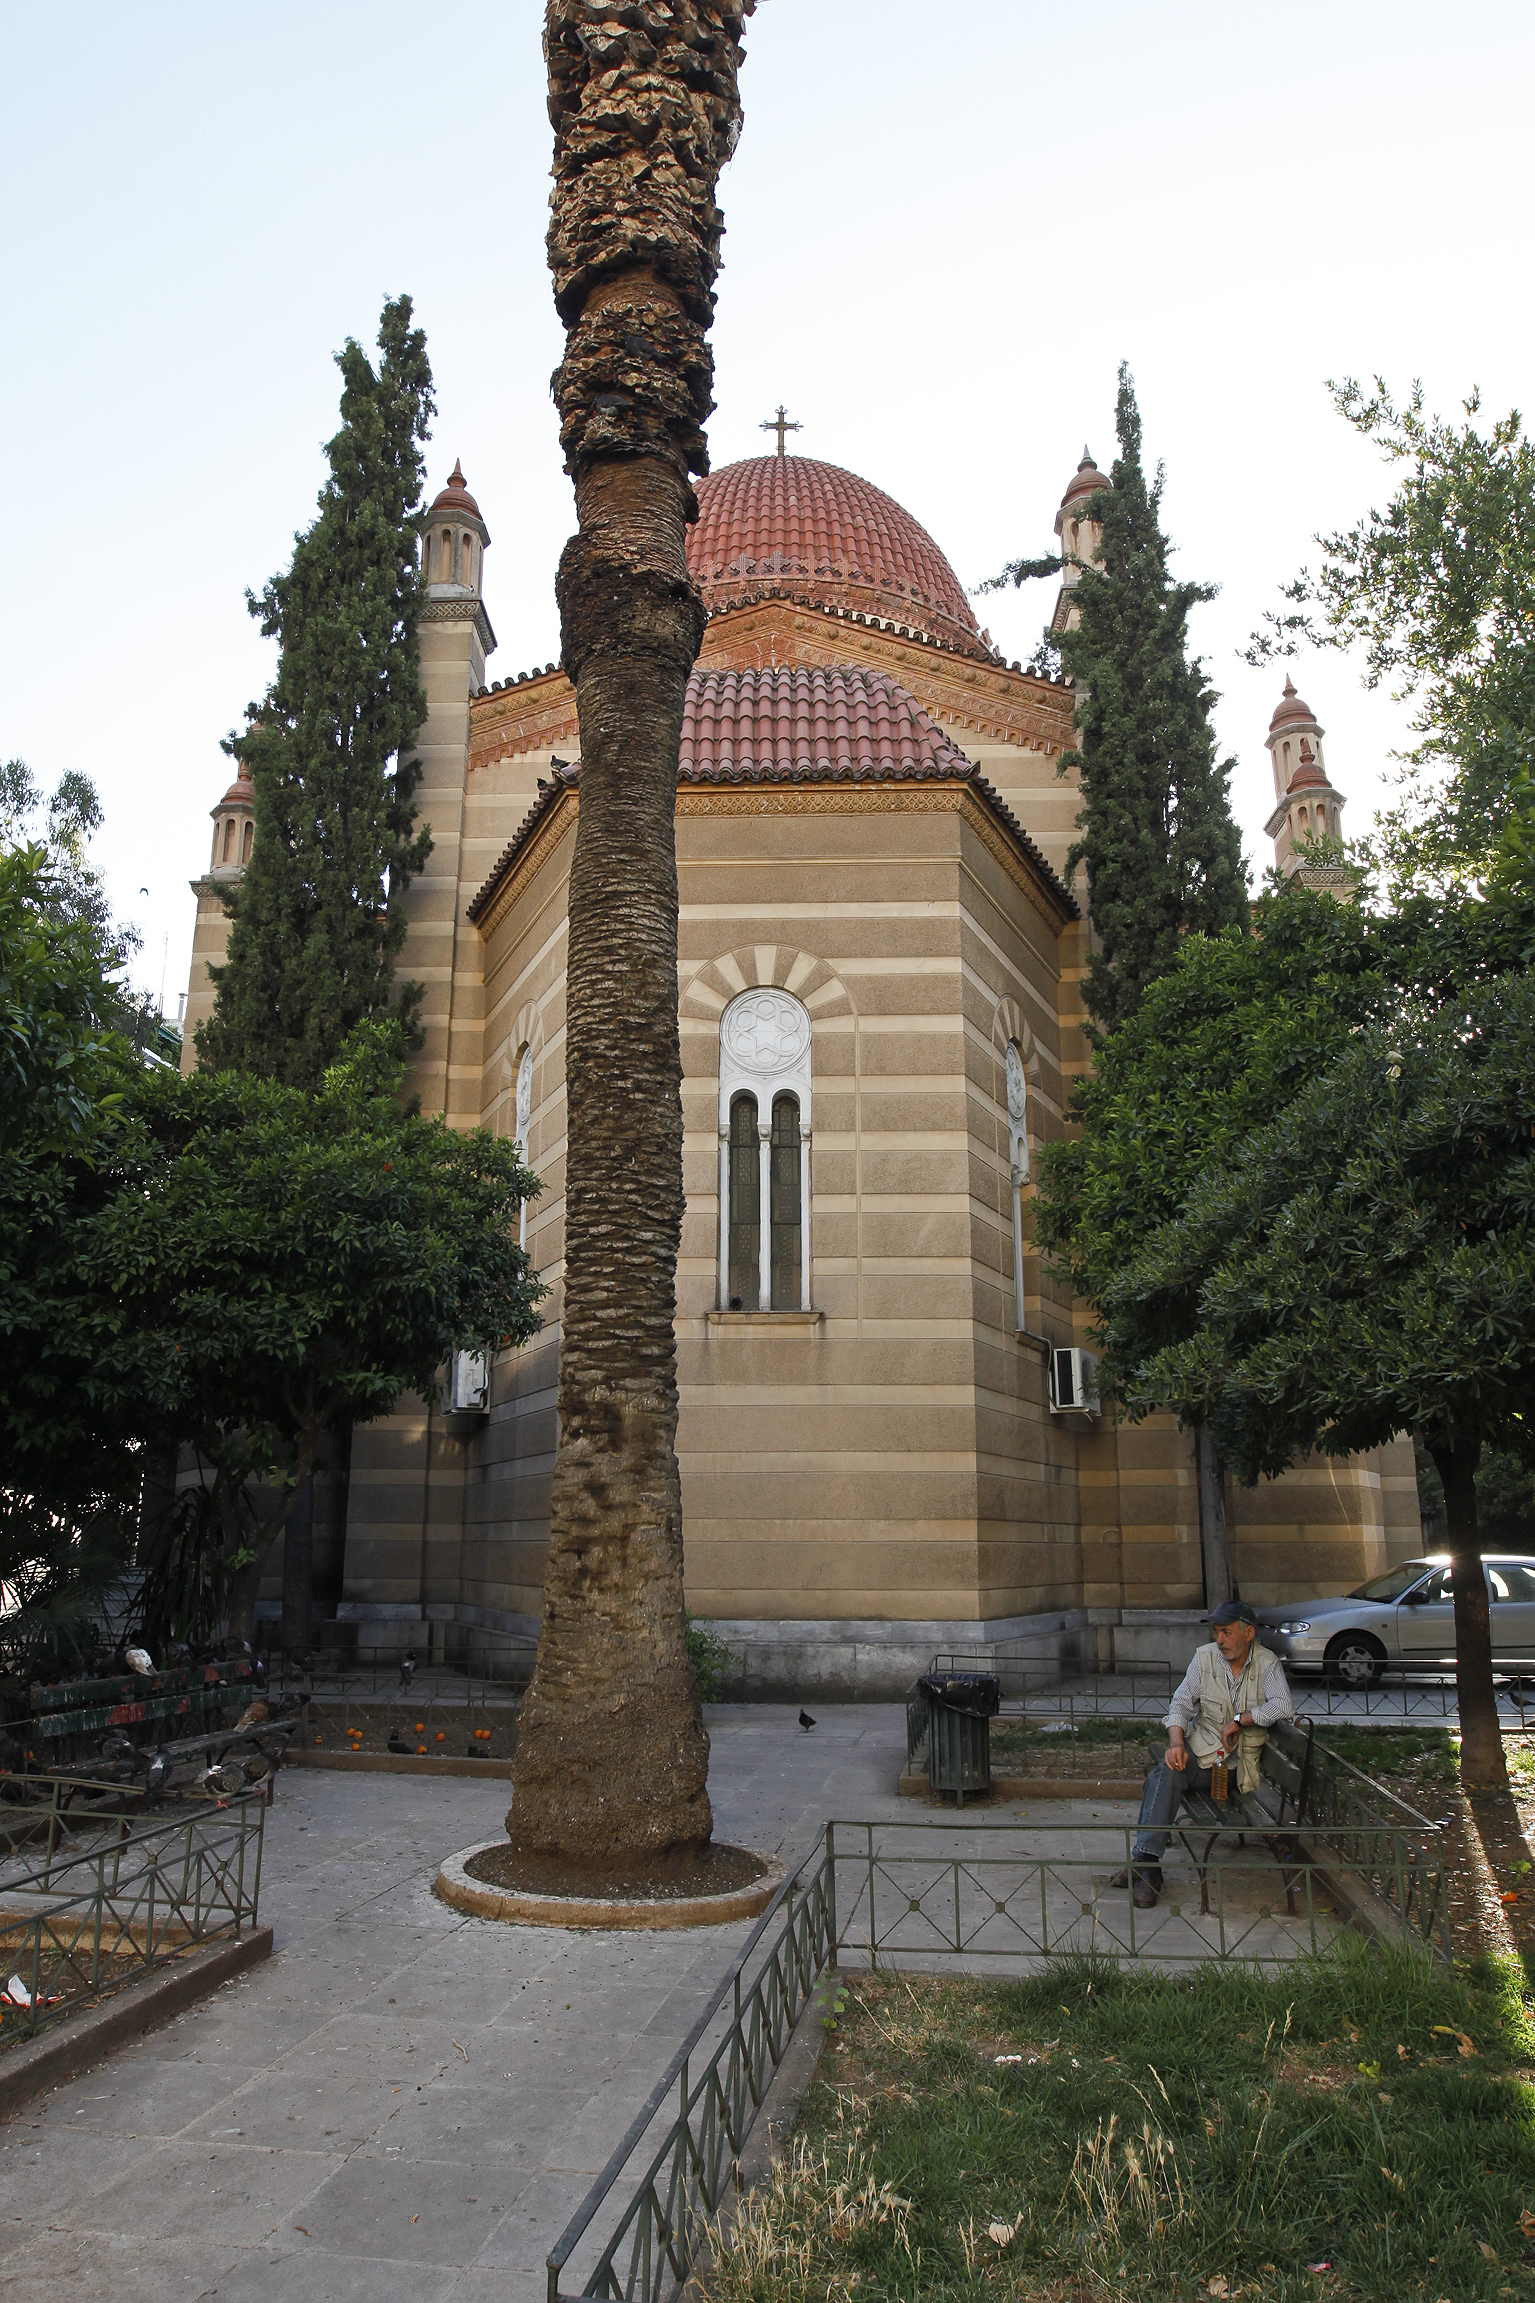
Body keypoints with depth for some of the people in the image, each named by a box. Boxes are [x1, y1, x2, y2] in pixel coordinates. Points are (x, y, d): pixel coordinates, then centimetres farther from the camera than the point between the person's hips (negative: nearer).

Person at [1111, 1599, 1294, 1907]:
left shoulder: (1267, 1664, -2)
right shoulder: (1204, 1657, 3)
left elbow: (1284, 1707, -17)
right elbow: (1180, 1704, 2)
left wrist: (1239, 1719, -20)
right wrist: (1176, 1742, -16)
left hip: (1242, 1762, -2)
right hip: (1202, 1751, 2)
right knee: (1167, 1772, -32)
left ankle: (1143, 1865, -22)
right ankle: (1146, 1861, -33)